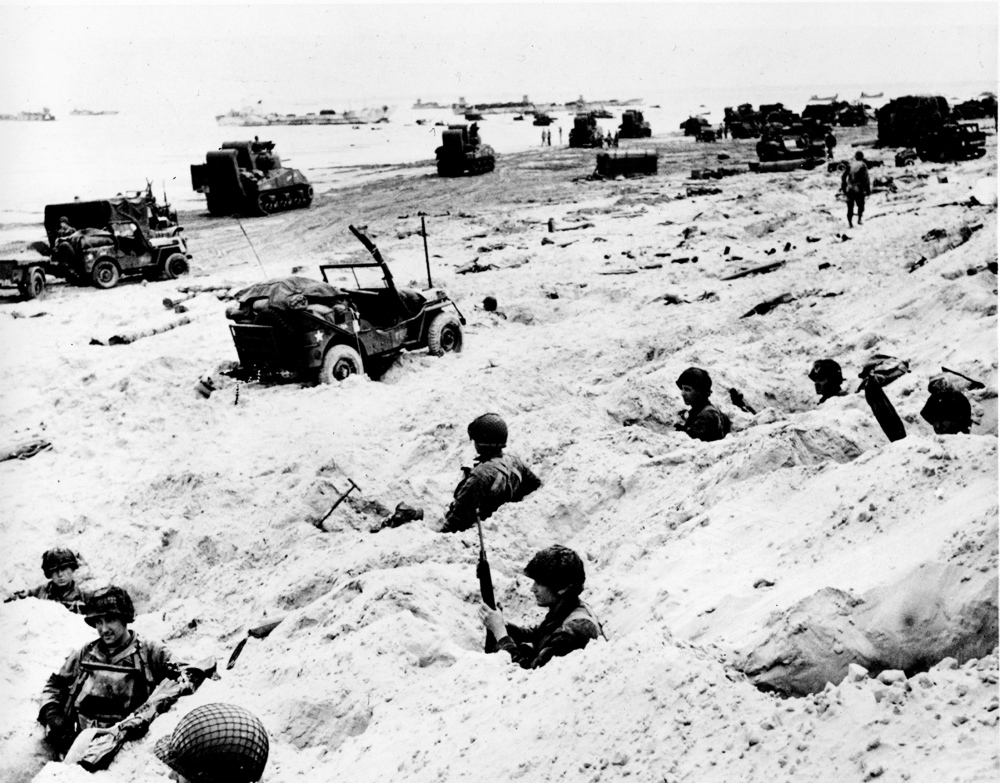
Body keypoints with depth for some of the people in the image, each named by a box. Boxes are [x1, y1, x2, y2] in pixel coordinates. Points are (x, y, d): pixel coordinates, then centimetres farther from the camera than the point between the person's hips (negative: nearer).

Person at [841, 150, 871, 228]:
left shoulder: (849, 164, 4)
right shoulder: (863, 165, -6)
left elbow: (843, 176, 6)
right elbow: (866, 178, -10)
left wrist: (843, 186, 17)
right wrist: (868, 189, -2)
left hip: (849, 189, 3)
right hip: (859, 189, -3)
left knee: (850, 207, 8)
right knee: (861, 205, 16)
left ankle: (850, 223, 3)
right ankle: (859, 219, 4)